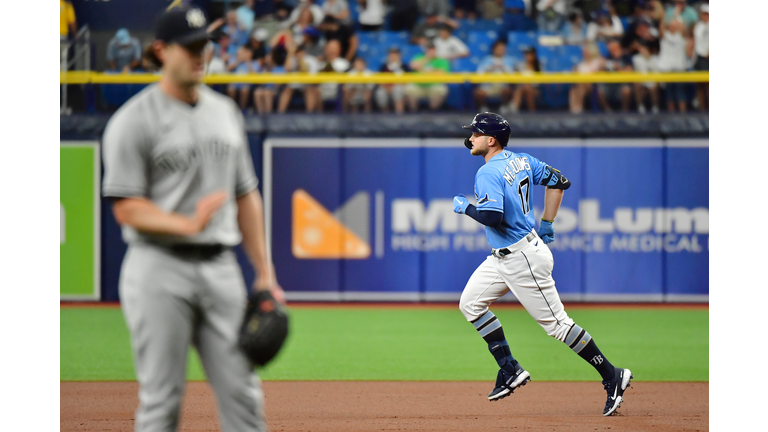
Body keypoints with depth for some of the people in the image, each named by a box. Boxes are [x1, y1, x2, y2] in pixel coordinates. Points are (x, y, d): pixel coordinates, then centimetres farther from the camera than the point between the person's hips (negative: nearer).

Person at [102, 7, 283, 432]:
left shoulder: (225, 111, 15)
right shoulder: (134, 121, -6)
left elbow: (246, 196, 18)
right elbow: (127, 208, -11)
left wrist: (265, 273, 13)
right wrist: (188, 224, -26)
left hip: (220, 267, 6)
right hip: (160, 269, -6)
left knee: (243, 392, 2)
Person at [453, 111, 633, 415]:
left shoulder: (488, 173, -19)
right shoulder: (522, 160, 8)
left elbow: (493, 216, -32)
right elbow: (559, 181, 13)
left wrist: (464, 207, -12)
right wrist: (546, 225, 17)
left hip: (524, 259, -10)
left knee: (556, 322, -4)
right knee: (470, 303, 10)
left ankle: (612, 376, 2)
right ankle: (509, 370, 11)